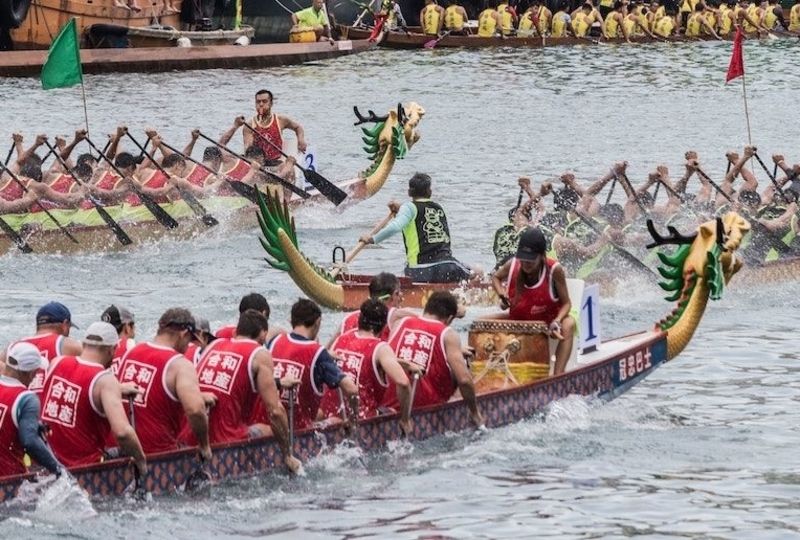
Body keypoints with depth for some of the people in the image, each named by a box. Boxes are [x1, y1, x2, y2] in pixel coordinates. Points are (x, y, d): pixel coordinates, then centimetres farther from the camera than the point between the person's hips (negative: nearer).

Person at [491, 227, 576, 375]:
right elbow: (496, 277, 10)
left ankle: (558, 375, -43)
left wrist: (556, 322, -37)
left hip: (547, 320, -4)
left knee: (568, 324, -37)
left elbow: (566, 303, -16)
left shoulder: (554, 270, -25)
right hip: (518, 321, 4)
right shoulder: (512, 266, -16)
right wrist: (502, 294, -12)